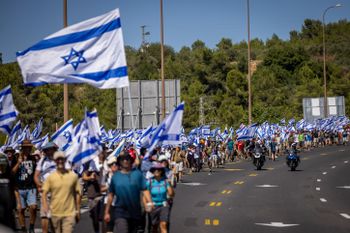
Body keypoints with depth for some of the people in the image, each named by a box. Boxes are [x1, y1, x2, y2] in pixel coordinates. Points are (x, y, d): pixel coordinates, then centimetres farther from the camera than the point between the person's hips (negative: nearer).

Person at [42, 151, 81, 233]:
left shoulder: (73, 176, 1)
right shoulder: (50, 177, 0)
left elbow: (77, 193, 7)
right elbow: (44, 193, -2)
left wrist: (78, 210, 8)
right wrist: (45, 204, -20)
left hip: (69, 213, -1)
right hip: (55, 213, 1)